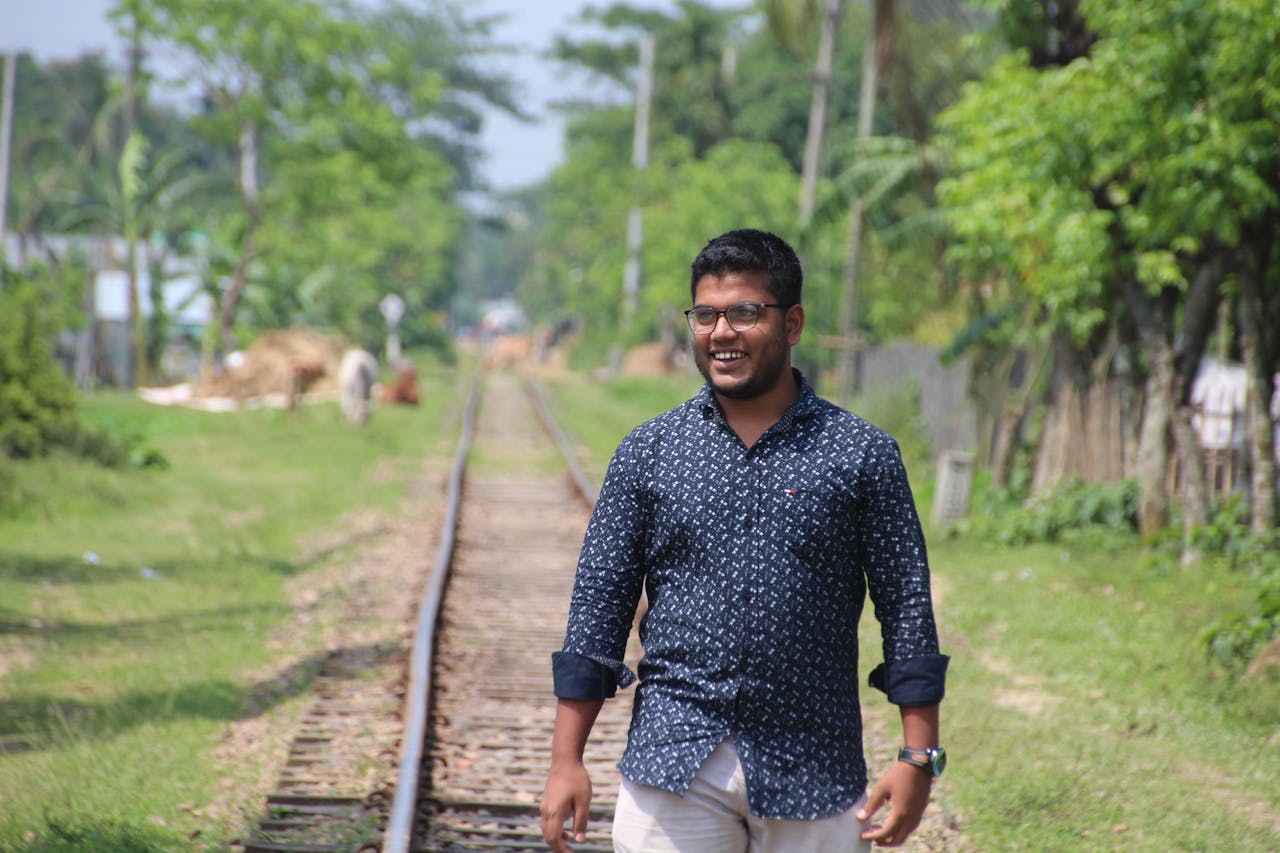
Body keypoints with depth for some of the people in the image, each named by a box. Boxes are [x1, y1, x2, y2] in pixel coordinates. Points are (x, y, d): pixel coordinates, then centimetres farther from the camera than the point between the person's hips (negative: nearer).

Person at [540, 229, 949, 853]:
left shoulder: (861, 455, 3)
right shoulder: (648, 452, 7)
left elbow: (906, 607, 3)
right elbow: (600, 600, 7)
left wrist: (918, 759, -4)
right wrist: (566, 761, 2)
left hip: (813, 772, 0)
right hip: (673, 770, 1)